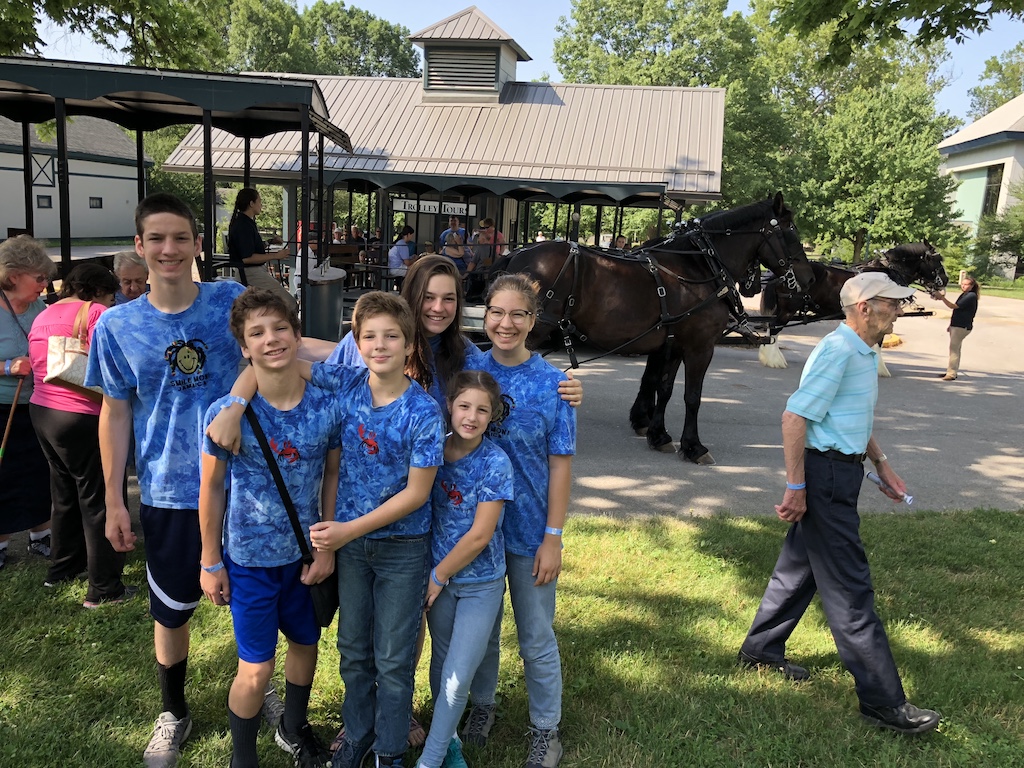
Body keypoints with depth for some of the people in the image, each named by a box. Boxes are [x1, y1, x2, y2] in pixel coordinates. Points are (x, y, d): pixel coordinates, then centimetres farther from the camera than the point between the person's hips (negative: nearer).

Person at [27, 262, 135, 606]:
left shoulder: (42, 316, 14)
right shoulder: (95, 312, -12)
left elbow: (36, 365, 19)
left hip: (41, 410, 9)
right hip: (80, 418, -9)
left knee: (65, 492, 23)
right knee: (96, 500, 1)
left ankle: (62, 567, 37)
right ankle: (104, 588, 8)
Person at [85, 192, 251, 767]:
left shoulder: (231, 302, -6)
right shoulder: (117, 326, -3)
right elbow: (116, 414, 2)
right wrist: (114, 501, 2)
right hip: (169, 494, 1)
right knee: (172, 612, 15)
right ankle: (175, 712, 39)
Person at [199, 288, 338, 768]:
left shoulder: (327, 407, -13)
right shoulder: (227, 412, -19)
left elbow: (332, 475, -2)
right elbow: (211, 488, -8)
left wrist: (327, 547, -2)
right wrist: (211, 562, -3)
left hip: (306, 552, 3)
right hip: (250, 558, -3)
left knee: (306, 643, 22)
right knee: (256, 669, 6)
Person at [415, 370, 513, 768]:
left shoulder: (495, 463, -19)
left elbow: (479, 536, -18)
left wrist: (437, 577, -10)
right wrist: (434, 575, -1)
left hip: (480, 584, -4)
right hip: (440, 576, 4)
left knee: (457, 680, -1)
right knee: (441, 666, 18)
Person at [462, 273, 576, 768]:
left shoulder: (552, 383, -11)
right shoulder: (466, 369, -5)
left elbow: (560, 465, -8)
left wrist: (553, 538, -10)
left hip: (530, 529, -2)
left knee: (537, 638, 12)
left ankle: (545, 728, 33)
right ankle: (482, 703, 44)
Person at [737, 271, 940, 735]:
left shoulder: (864, 352, 14)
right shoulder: (838, 351, -18)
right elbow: (794, 417, -23)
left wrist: (881, 463, 21)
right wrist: (796, 488, -22)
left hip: (841, 471, 11)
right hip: (826, 475, -11)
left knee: (801, 565, 19)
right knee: (849, 588, -4)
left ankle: (761, 650, 34)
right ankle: (882, 701, 5)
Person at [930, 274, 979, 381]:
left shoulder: (971, 296, -14)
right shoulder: (964, 295, 16)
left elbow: (954, 306, -20)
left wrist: (942, 298, -23)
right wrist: (951, 325, 21)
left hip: (962, 327, -10)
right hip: (956, 326, 10)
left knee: (954, 349, -11)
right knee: (955, 349, 13)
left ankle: (951, 374, -11)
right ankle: (951, 371, 20)